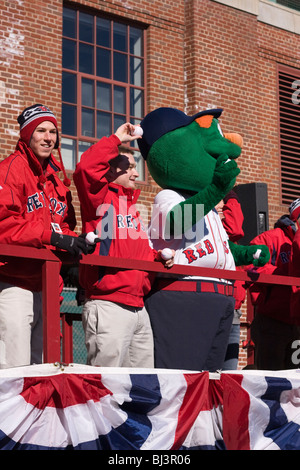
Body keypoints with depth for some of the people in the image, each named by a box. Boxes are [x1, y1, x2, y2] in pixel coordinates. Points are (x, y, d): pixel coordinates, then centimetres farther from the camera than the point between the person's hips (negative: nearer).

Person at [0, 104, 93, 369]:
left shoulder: (56, 176, 18)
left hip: (45, 285, 9)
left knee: (38, 368, 13)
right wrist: (51, 236, -26)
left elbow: (65, 223, 19)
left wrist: (74, 242, -3)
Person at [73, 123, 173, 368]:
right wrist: (116, 139, -11)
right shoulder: (100, 198, -2)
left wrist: (158, 255, 6)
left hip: (139, 308, 8)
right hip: (108, 307, -8)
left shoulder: (132, 205, 21)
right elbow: (87, 168, -21)